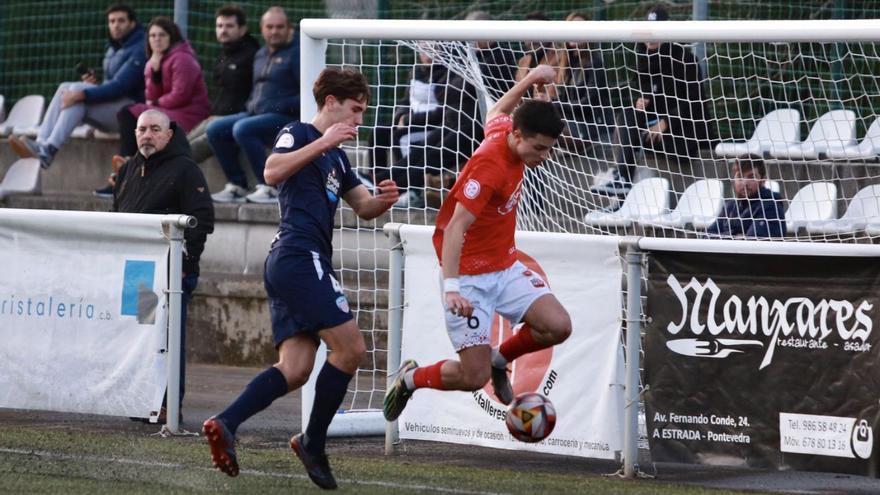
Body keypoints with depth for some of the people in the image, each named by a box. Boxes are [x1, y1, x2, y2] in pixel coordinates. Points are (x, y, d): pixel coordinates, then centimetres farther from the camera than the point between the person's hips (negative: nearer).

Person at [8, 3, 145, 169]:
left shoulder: (139, 50, -10)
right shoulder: (113, 49, 19)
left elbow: (120, 86, -21)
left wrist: (82, 94, -28)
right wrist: (94, 84, 0)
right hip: (111, 109, 8)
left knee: (77, 90, -26)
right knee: (66, 88, -11)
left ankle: (48, 150, -38)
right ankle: (41, 144, -29)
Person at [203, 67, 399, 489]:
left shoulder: (336, 158, 26)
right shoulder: (298, 134, 0)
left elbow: (363, 207, 30)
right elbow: (273, 172, -19)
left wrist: (383, 199, 7)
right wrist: (322, 143, -22)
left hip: (287, 265, 9)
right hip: (300, 257, -9)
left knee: (294, 369, -3)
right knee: (350, 347, -11)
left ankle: (225, 424, -14)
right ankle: (313, 443, -3)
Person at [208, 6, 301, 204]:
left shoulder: (296, 53, -6)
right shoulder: (261, 55, 19)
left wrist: (281, 106, -19)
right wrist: (250, 105, 10)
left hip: (286, 118, -9)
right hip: (256, 113, 9)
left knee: (242, 129, -31)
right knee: (215, 129, -1)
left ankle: (269, 188, -26)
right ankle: (236, 186, 0)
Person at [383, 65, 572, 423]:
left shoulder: (504, 130, -2)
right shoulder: (489, 167, -27)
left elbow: (496, 114, 25)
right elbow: (456, 227, -32)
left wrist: (529, 80, 27)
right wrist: (451, 287, -40)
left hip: (505, 267, 8)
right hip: (470, 276, -8)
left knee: (558, 327, -12)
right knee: (474, 377, -9)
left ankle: (500, 358, 17)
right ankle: (410, 378, 20)